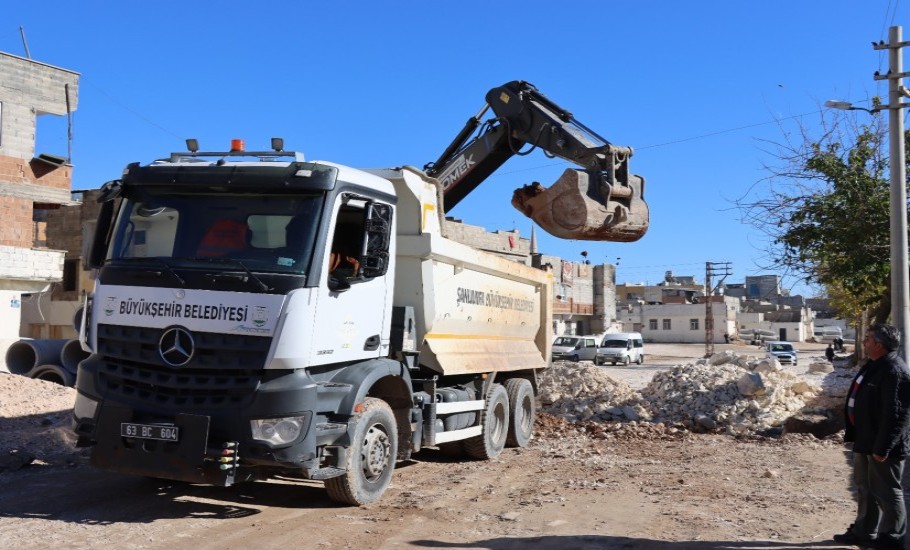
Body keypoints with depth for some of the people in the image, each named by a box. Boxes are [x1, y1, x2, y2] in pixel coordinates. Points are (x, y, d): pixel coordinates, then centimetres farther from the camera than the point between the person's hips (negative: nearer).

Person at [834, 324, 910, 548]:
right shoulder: (874, 365, 11)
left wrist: (882, 447, -25)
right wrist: (854, 434, 21)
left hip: (881, 444, -10)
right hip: (865, 440, 10)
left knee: (886, 492, 3)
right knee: (865, 487, 19)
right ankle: (863, 531, 32)